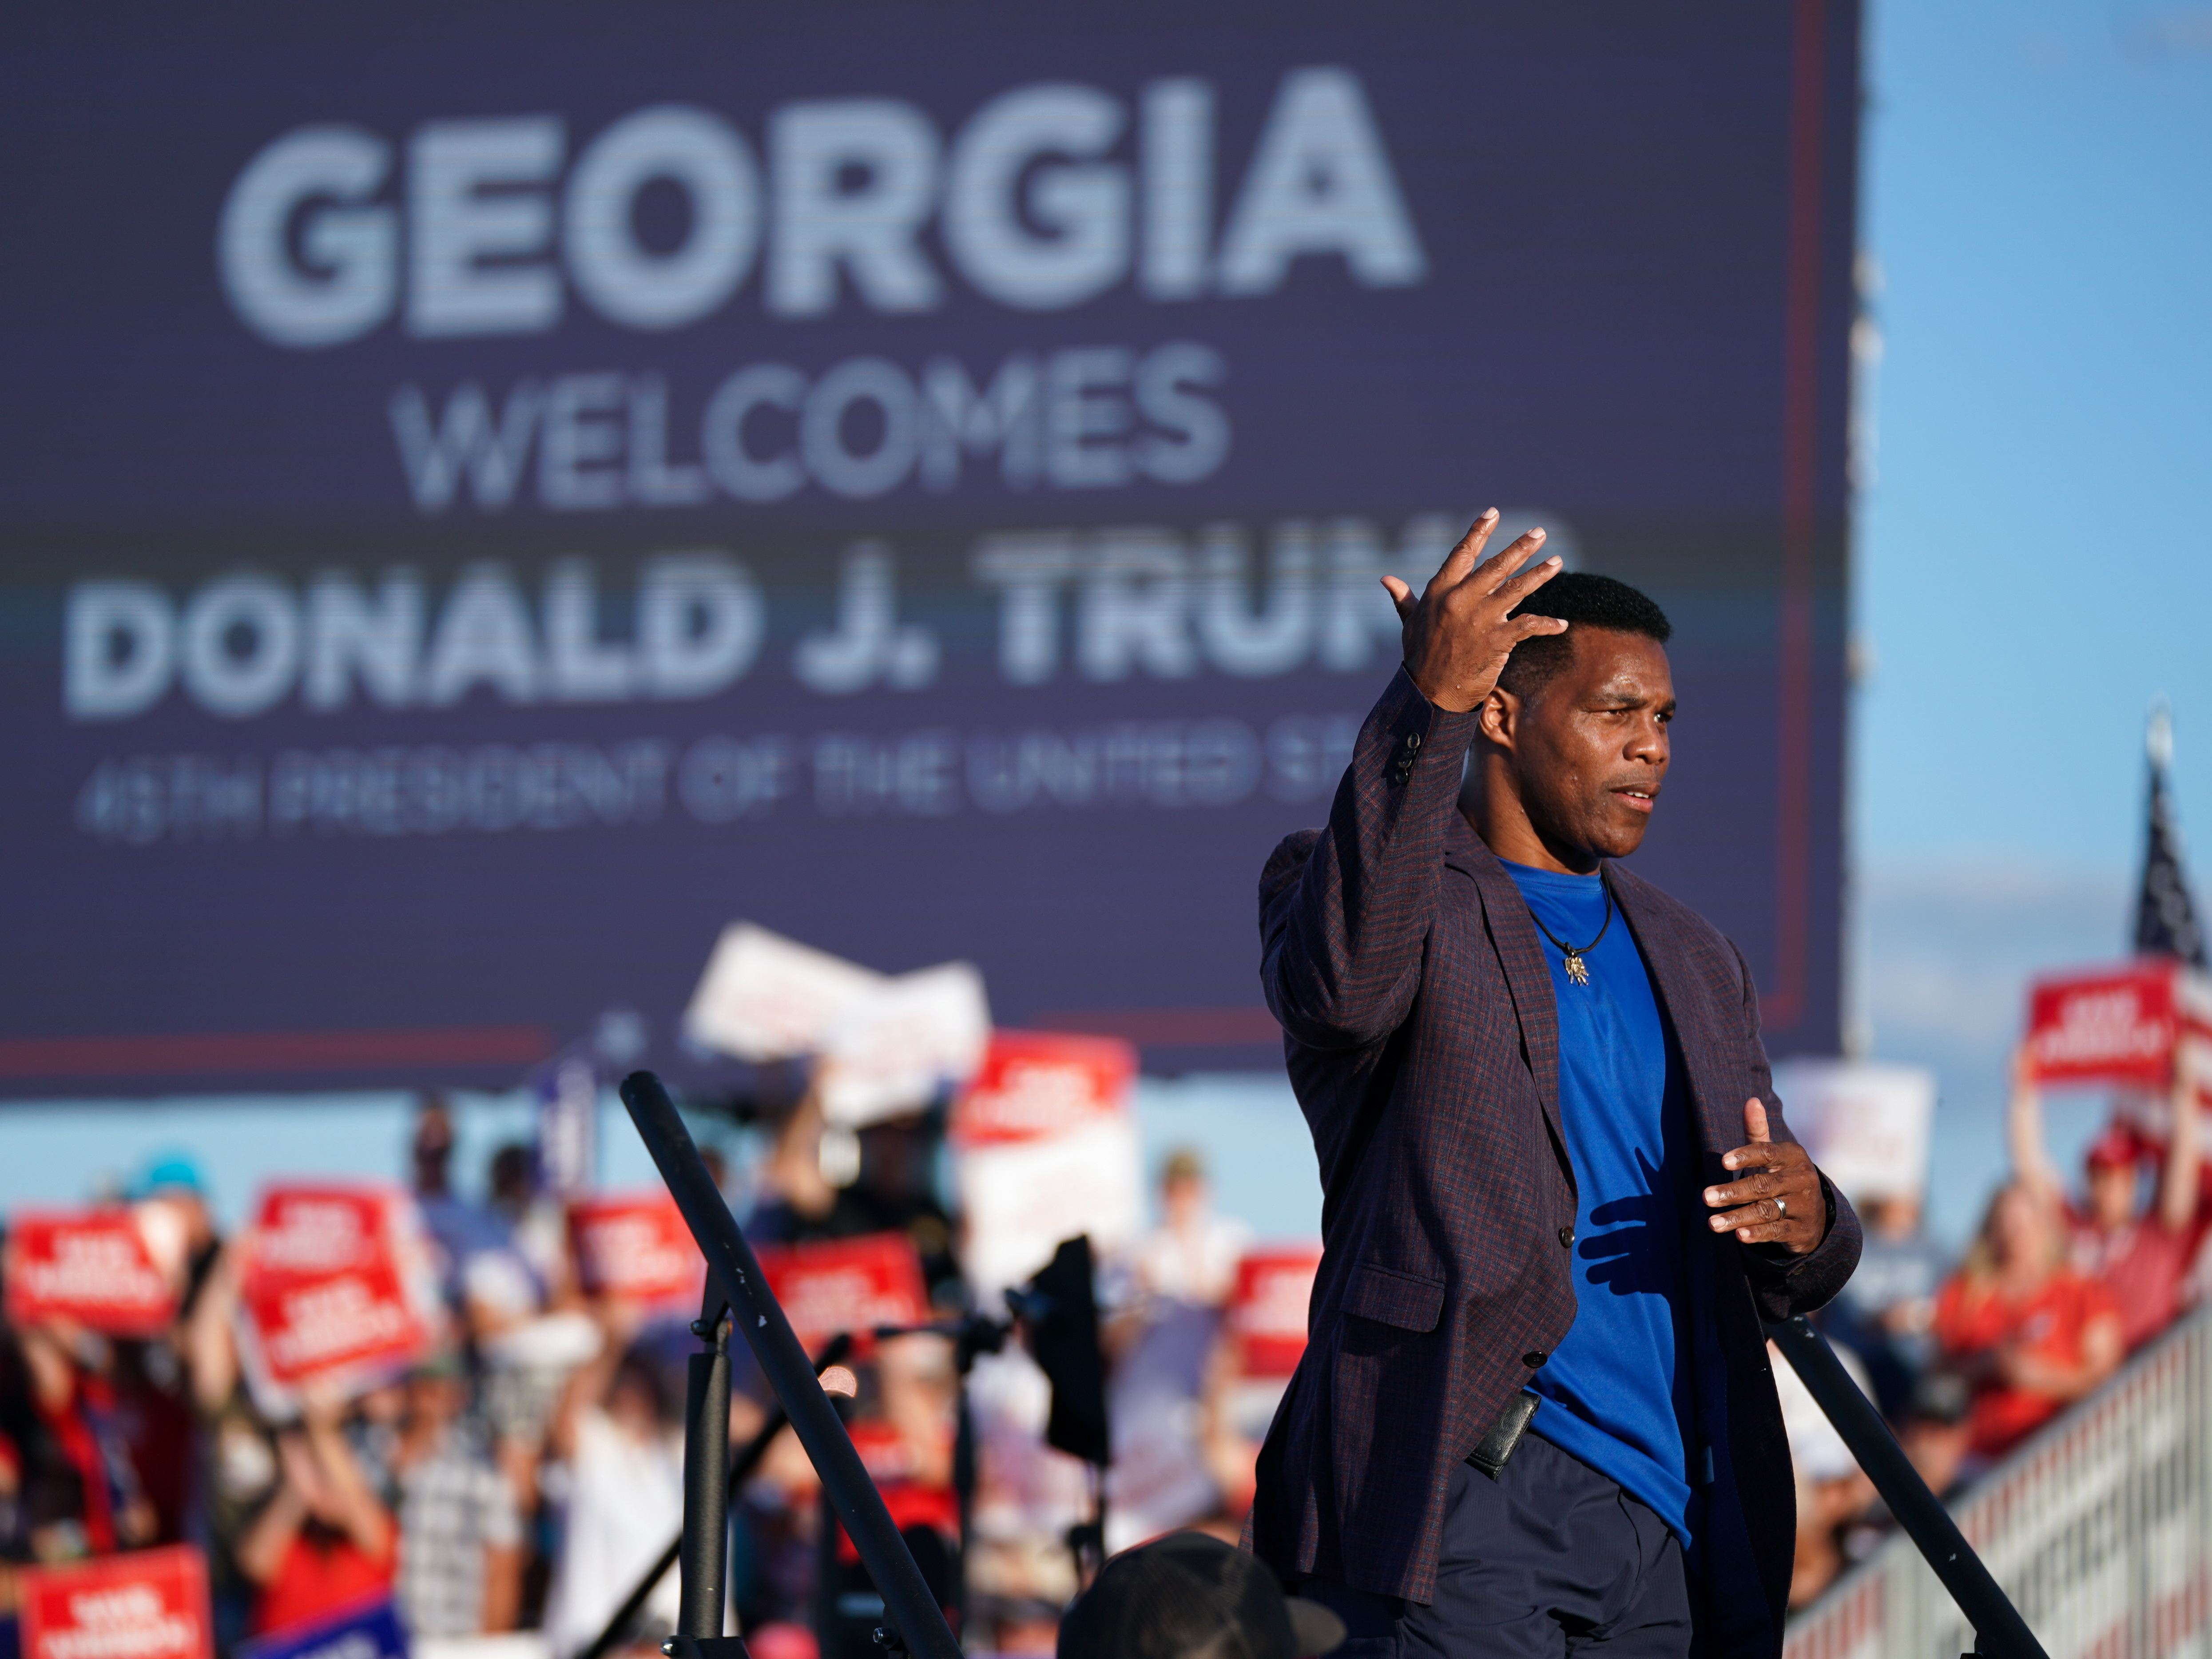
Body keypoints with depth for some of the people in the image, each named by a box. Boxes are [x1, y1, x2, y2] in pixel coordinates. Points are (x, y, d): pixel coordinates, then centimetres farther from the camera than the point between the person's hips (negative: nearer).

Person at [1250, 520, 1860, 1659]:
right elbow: (1344, 981, -23)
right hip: (1464, 1492, -6)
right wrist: (1427, 705, -31)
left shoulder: (1689, 961, 23)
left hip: (1661, 1520, 6)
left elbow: (1786, 1278, 23)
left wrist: (1806, 1221, -3)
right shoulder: (1370, 890, 4)